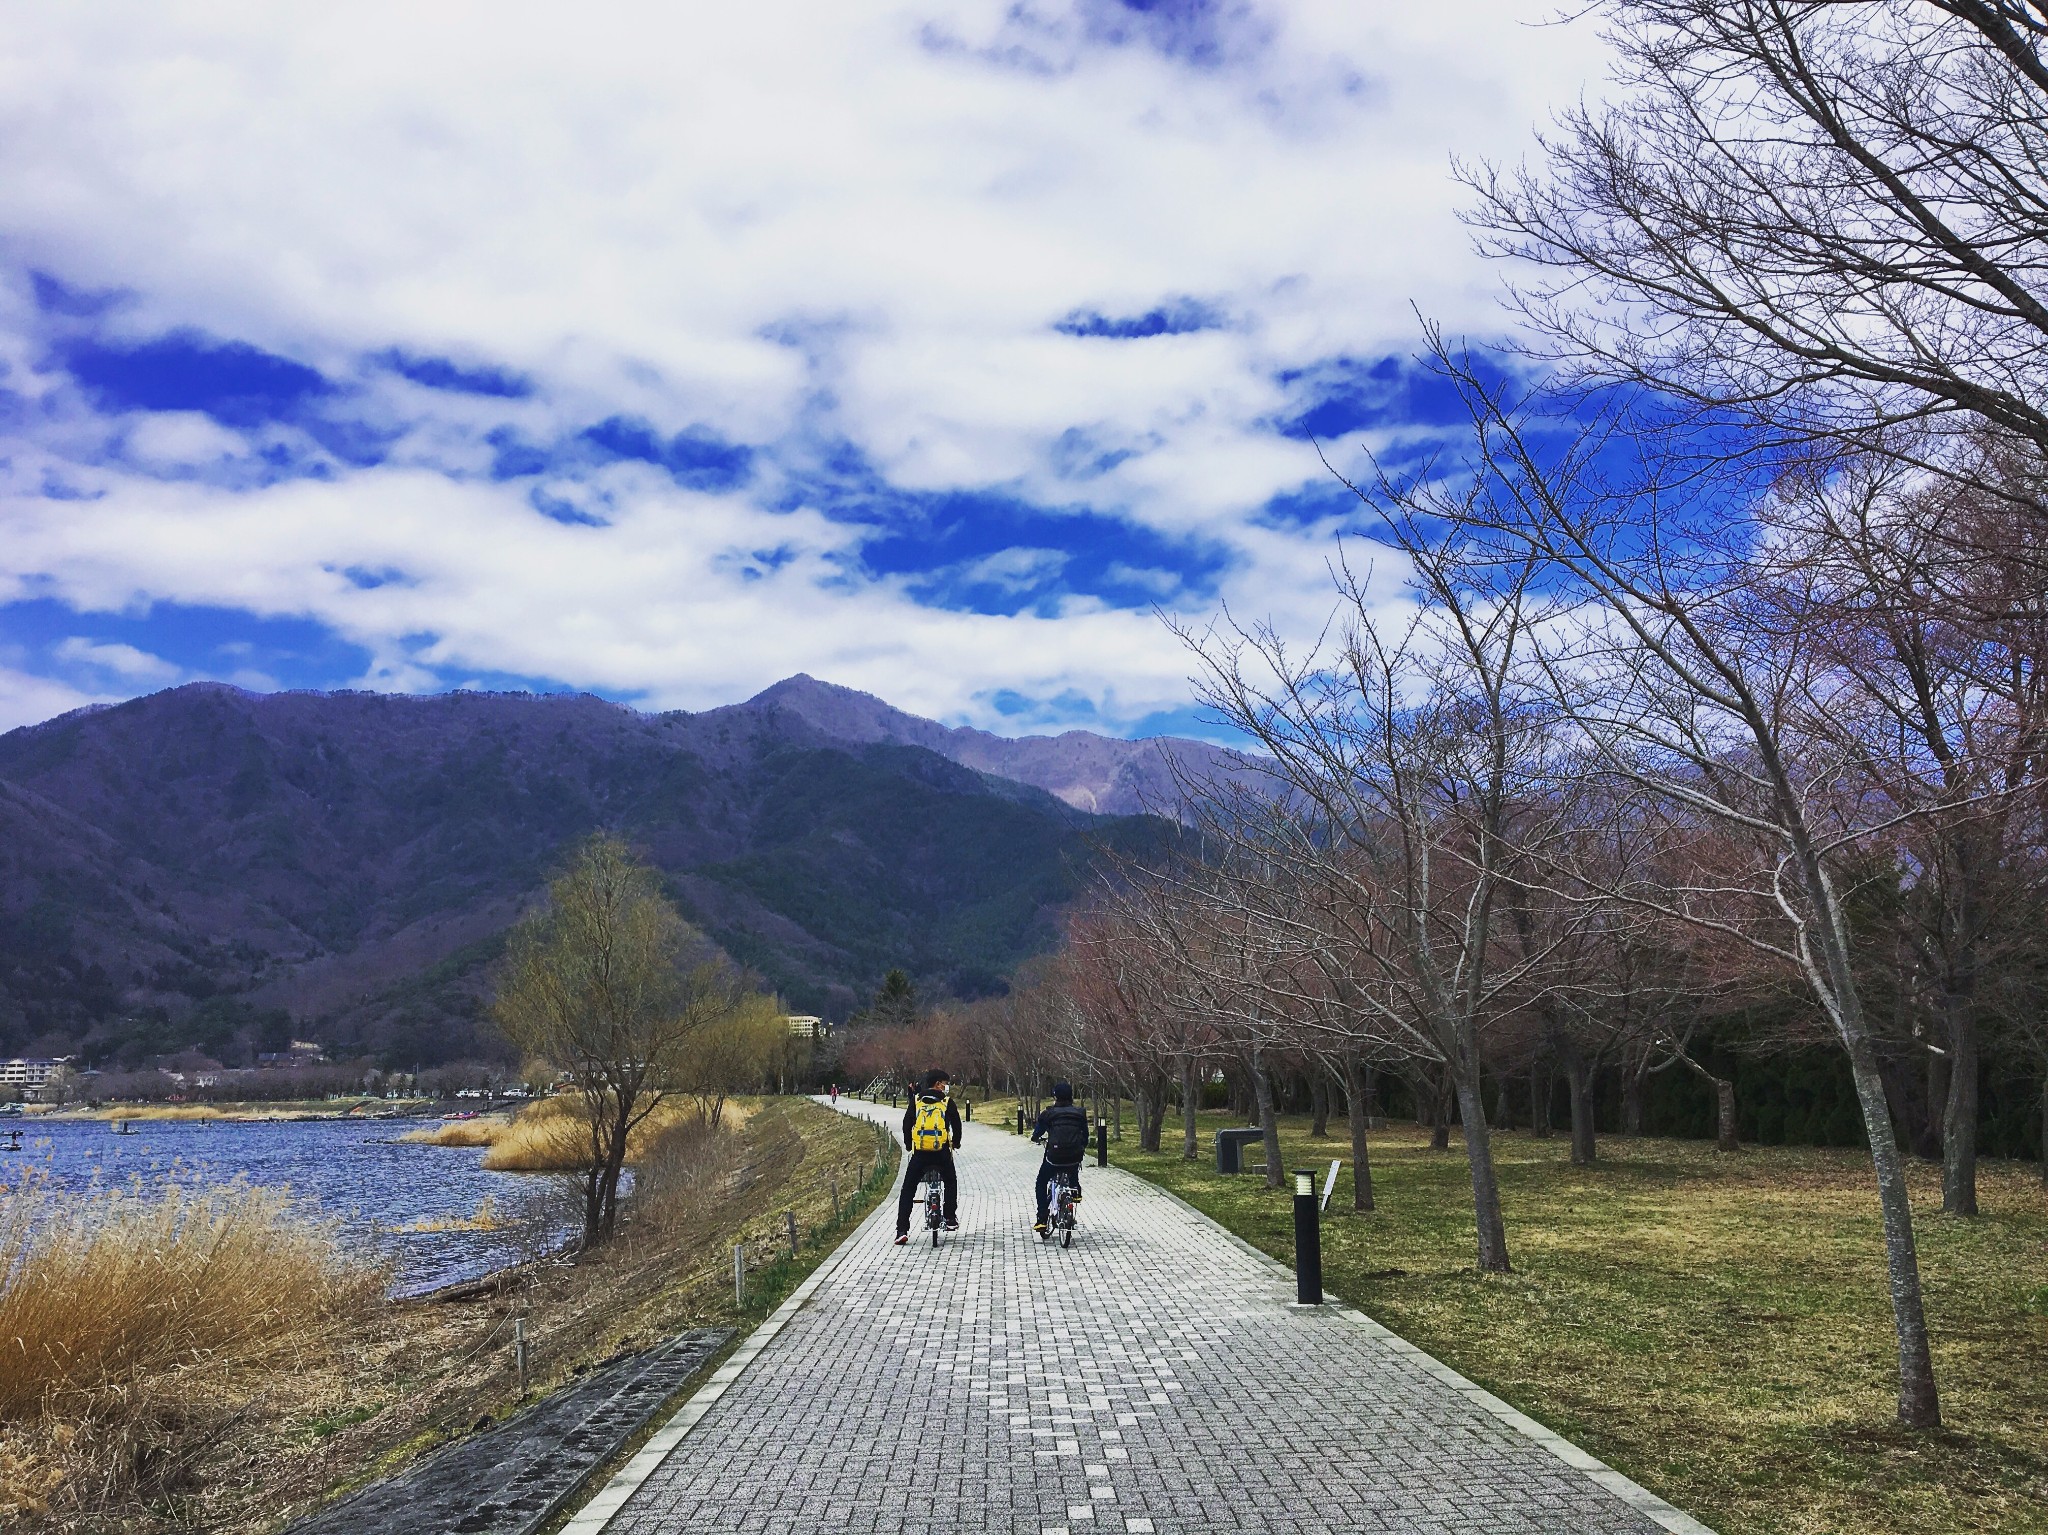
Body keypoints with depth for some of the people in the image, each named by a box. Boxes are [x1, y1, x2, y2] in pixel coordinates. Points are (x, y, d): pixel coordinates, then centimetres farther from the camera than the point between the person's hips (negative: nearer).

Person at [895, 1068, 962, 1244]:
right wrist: (956, 1143, 27)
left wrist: (908, 1145, 24)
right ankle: (951, 1219, 22)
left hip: (919, 1153, 1)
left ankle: (902, 1230, -3)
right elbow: (957, 1125, 8)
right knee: (951, 1183, 26)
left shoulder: (916, 1101, 9)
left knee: (907, 1190, 7)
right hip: (942, 1153, 0)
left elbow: (907, 1124, 9)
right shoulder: (947, 1102, 5)